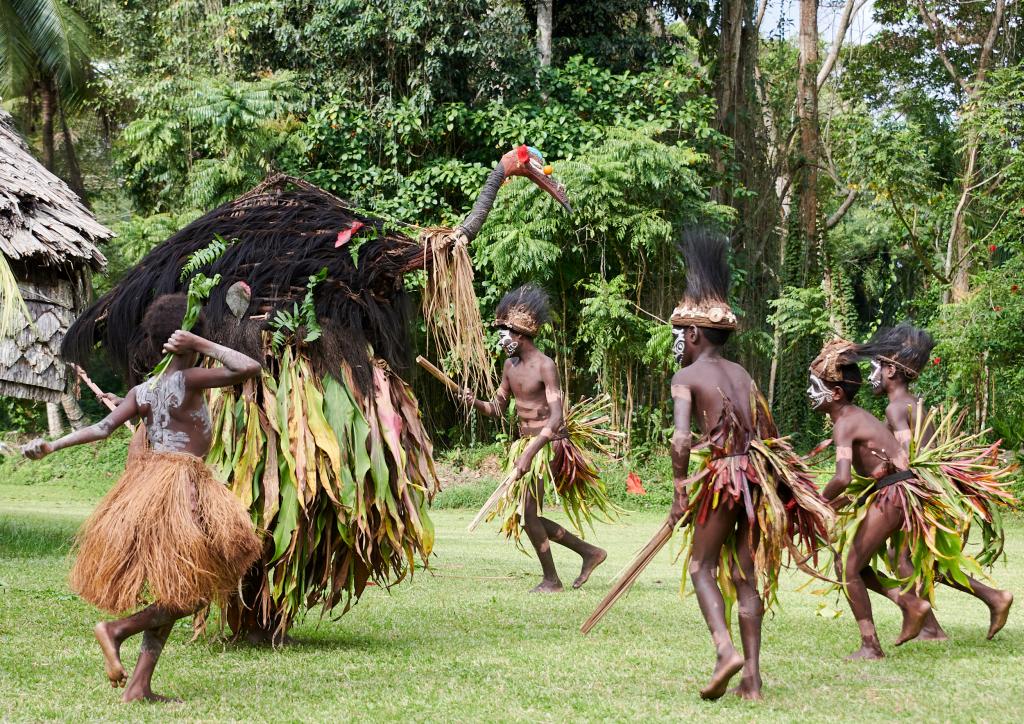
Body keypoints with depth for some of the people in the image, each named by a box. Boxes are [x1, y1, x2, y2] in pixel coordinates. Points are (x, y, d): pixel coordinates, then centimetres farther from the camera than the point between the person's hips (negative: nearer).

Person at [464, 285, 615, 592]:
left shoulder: (545, 366, -17)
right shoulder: (510, 365, 8)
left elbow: (556, 418, -24)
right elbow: (498, 407, 16)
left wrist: (529, 453, -33)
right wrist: (475, 402, -6)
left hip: (548, 445, -9)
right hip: (525, 444, 9)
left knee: (527, 511, -11)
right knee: (526, 514, 9)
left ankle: (551, 579, 4)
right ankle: (589, 551, 21)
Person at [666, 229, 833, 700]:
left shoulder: (687, 377, -1)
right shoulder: (741, 374, 17)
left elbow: (681, 439, -15)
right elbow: (769, 433, 17)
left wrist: (680, 490, -9)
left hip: (722, 475, -5)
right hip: (760, 476, 6)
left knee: (702, 565, 10)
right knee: (747, 575, 11)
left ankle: (725, 649, -13)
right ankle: (752, 678, 10)